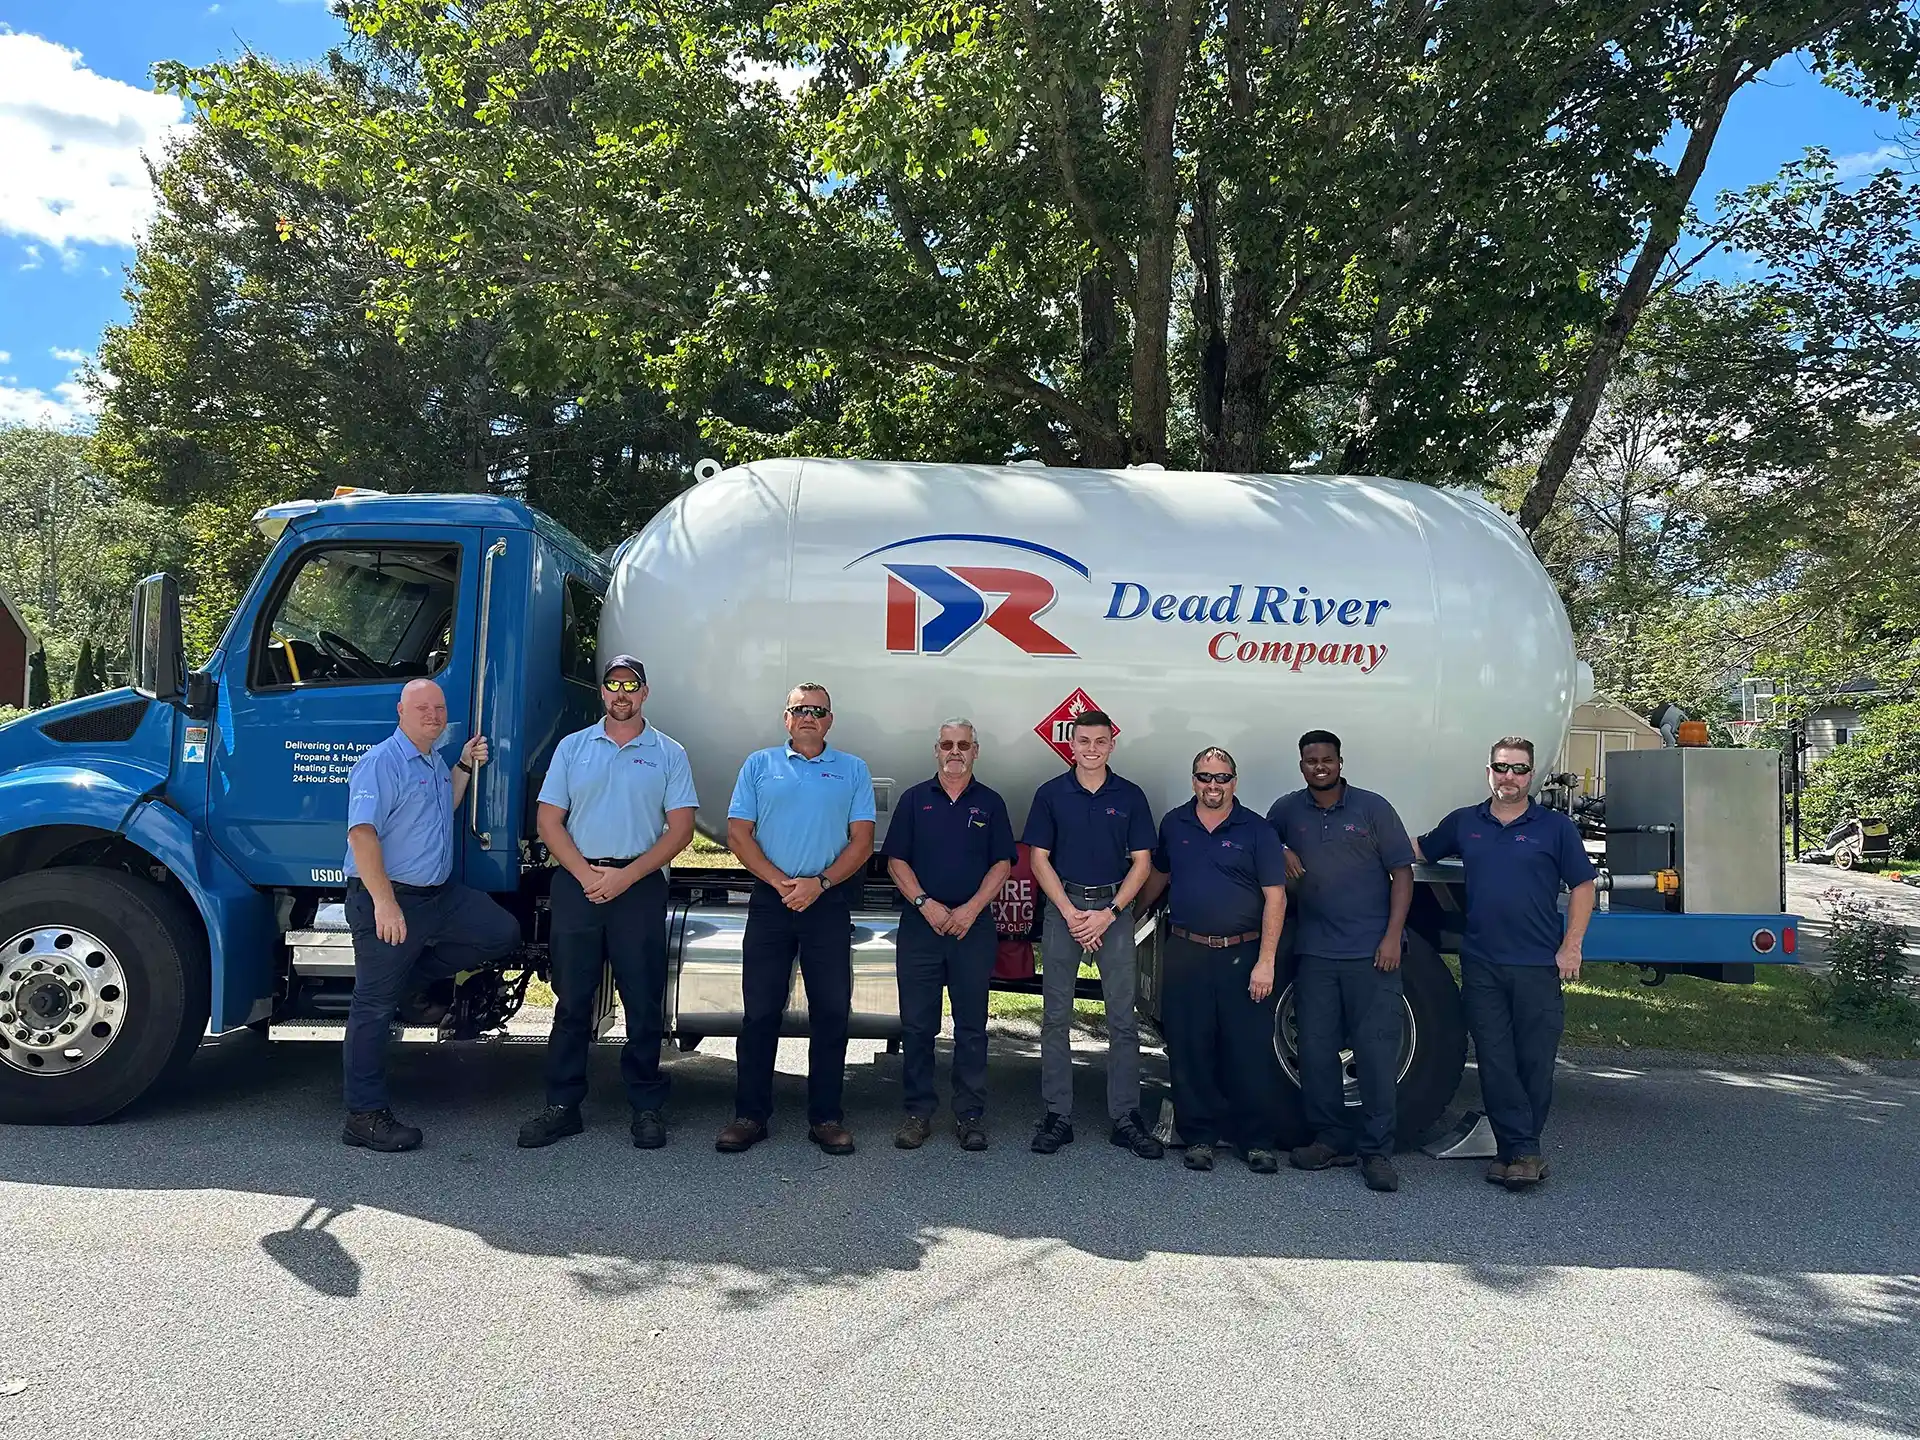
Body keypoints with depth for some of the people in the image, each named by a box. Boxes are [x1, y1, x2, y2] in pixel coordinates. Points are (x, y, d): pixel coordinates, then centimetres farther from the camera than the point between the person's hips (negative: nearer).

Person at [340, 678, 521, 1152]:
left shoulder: (434, 761, 15)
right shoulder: (381, 762, -14)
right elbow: (362, 833, -22)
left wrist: (465, 766, 16)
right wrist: (384, 902, -28)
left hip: (440, 895, 9)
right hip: (388, 899, -8)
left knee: (503, 934, 3)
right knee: (374, 1006, -1)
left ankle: (404, 977, 9)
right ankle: (364, 1116, 7)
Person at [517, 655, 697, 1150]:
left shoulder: (668, 753, 6)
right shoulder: (572, 747, 11)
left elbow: (680, 828, 0)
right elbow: (549, 821, 6)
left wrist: (625, 876, -10)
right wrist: (586, 875, -8)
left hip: (640, 886, -1)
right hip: (576, 884, 1)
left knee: (643, 1001, 2)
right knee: (572, 999, 5)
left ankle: (647, 1106, 11)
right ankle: (562, 1105, 13)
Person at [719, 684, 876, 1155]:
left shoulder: (853, 770, 9)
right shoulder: (759, 764, 9)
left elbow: (861, 841, 3)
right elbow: (738, 834, 3)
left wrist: (819, 883, -11)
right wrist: (780, 883, -9)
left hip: (829, 902, 0)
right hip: (770, 901, 0)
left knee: (831, 1010, 2)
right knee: (760, 1010, 3)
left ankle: (825, 1117, 12)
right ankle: (750, 1115, 12)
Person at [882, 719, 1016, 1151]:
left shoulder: (990, 804, 8)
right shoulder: (914, 800, 8)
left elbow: (1002, 864, 3)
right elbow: (896, 861, 3)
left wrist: (971, 909, -10)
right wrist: (926, 904, -10)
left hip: (973, 926, 0)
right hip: (919, 925, 0)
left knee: (971, 1027, 4)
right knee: (916, 1025, 3)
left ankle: (970, 1115, 11)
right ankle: (918, 1112, 13)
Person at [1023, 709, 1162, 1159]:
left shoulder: (1130, 796, 4)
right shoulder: (1051, 794, 3)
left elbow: (1142, 862, 3)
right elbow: (1039, 858, 1)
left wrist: (1109, 914, -9)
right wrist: (1071, 913, -8)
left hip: (1114, 909, 0)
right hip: (1063, 907, 0)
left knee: (1122, 1018, 1)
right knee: (1056, 1017, 3)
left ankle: (1126, 1117, 9)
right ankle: (1057, 1115, 11)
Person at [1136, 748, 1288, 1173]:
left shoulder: (1257, 830, -2)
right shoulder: (1174, 824, 8)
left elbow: (1275, 898, -6)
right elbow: (1158, 875, 23)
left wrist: (1265, 962, -12)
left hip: (1242, 957, -2)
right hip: (1186, 954, 3)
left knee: (1250, 1052, 1)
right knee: (1189, 1052, 6)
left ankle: (1257, 1141, 15)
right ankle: (1199, 1137, 18)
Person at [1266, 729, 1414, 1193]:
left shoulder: (1372, 808, 1)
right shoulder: (1287, 810, 8)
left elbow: (1401, 872, -1)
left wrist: (1392, 937, -9)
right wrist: (1281, 853, 1)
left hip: (1371, 952, -3)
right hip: (1314, 952, 3)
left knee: (1376, 1050, -3)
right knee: (1315, 1050, 6)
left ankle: (1376, 1151, 5)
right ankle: (1332, 1139, 20)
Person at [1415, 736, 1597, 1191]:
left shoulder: (1555, 827, 3)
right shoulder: (1463, 823, 10)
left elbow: (1582, 887, 3)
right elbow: (1419, 850, 22)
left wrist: (1571, 947, -4)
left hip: (1538, 965, -2)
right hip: (1481, 965, 2)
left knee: (1535, 1062, 2)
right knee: (1495, 1063, 1)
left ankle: (1519, 1149, 15)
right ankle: (1523, 1151, 8)